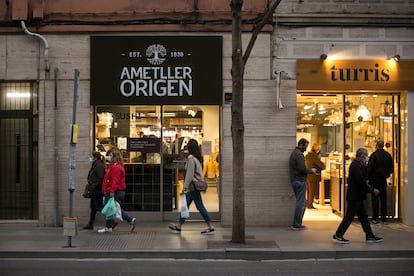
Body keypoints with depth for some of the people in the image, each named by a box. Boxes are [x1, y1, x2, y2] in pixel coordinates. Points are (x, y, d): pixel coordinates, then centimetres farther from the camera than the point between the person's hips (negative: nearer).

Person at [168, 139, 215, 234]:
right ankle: (179, 226, 19)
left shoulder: (191, 158, -16)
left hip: (193, 186, -10)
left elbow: (189, 174, -21)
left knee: (200, 206, -4)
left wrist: (185, 187, -21)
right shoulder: (198, 158, 12)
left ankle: (210, 226, 1)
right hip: (194, 187, 10)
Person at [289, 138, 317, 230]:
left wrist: (309, 170, 14)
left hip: (294, 180, 10)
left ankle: (297, 223, 19)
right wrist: (311, 170, -6)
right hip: (300, 181, -10)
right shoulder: (299, 154, -15)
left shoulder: (294, 153, 17)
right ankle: (297, 224, 0)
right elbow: (302, 169, -22)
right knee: (301, 203, -4)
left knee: (303, 203, 16)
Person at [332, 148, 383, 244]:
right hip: (354, 197, -11)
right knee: (349, 217, -3)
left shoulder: (357, 165, 14)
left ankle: (370, 236, 20)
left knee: (363, 217, 13)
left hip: (357, 196, 11)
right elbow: (361, 182, -23)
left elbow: (364, 178, 18)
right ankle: (338, 236, 4)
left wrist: (365, 167, 6)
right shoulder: (356, 166, -19)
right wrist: (372, 190, -16)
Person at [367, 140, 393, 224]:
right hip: (383, 180, 5)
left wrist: (368, 179, -3)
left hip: (375, 179, -4)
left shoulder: (374, 155, -12)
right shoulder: (388, 155, 3)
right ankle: (384, 218, 15)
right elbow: (391, 169, 9)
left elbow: (369, 168, -13)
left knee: (375, 199, 0)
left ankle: (375, 218, -1)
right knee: (383, 199, 11)